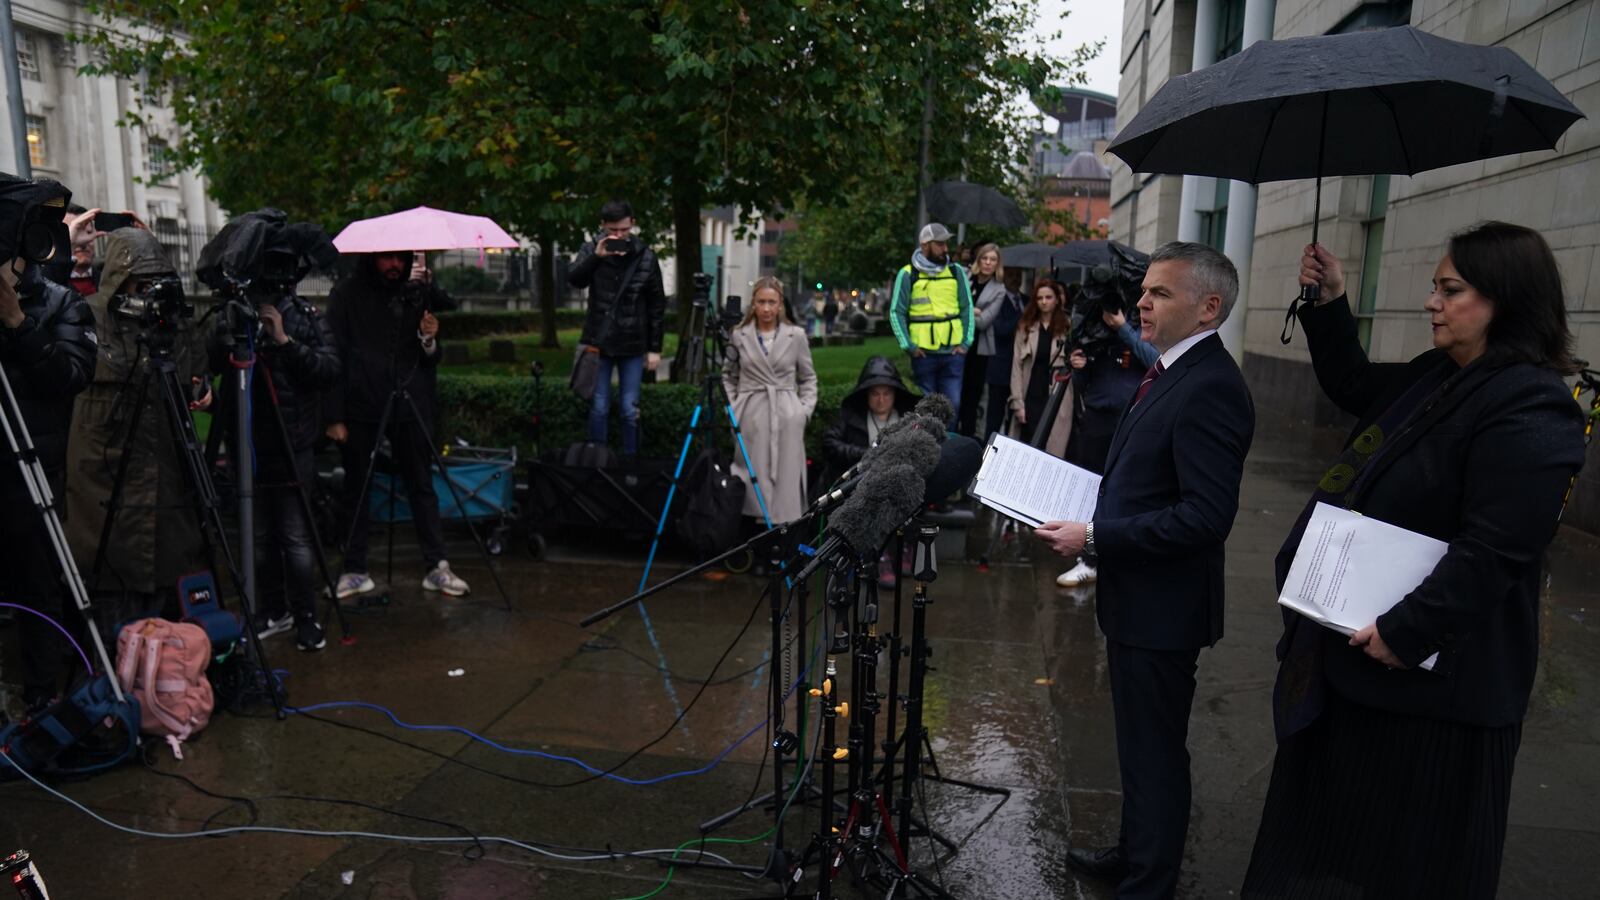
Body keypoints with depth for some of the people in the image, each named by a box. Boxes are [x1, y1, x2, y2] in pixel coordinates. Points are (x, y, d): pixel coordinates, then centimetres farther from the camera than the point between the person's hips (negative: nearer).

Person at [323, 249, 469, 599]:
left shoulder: (418, 292, 9)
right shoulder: (346, 294, 1)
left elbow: (431, 360, 14)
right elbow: (334, 356, -3)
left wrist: (430, 340, -9)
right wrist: (334, 415, -8)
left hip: (410, 406, 2)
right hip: (360, 407, -2)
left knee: (421, 486, 4)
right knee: (357, 489, 5)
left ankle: (437, 567, 7)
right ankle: (355, 570, 15)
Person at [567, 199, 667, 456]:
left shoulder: (645, 257, -1)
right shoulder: (591, 250, 2)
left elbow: (657, 305, 2)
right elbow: (574, 280, -14)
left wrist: (655, 348, -1)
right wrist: (596, 257, -28)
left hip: (633, 345, 0)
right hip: (598, 342, 0)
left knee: (630, 410, 4)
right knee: (598, 408, 5)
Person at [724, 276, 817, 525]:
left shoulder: (796, 336, 4)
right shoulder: (739, 336, 5)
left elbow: (808, 378, 12)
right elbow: (728, 376, 16)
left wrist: (805, 408, 1)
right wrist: (733, 407, 5)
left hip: (786, 414, 0)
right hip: (751, 415, 0)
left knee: (786, 474, -1)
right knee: (754, 474, -2)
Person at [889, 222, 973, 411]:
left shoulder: (957, 272, 6)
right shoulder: (908, 274, -2)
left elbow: (967, 308, 10)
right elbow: (896, 312, -2)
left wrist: (966, 342, 2)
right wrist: (908, 346, -8)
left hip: (953, 352, 2)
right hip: (923, 353, -2)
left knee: (953, 404, 3)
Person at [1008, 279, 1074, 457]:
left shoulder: (1068, 328, 3)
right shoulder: (1025, 327, 9)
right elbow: (1017, 366, 4)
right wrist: (1017, 402, -3)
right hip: (1030, 398, 2)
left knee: (1050, 452, -5)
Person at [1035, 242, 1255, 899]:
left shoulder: (1210, 388, -22)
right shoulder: (1170, 372, 9)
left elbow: (1205, 517, -28)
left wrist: (1093, 538, -24)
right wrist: (1092, 523, 6)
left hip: (1161, 608, -10)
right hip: (1136, 597, 10)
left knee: (1154, 754, 7)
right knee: (1141, 745, 25)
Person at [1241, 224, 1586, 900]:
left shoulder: (1528, 412, -22)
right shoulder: (1436, 378, 6)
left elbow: (1492, 554, -28)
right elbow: (1354, 389, 23)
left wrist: (1405, 631, -25)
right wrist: (1329, 305, 11)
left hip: (1430, 673, -9)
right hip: (1362, 645, 9)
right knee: (1336, 815, 25)